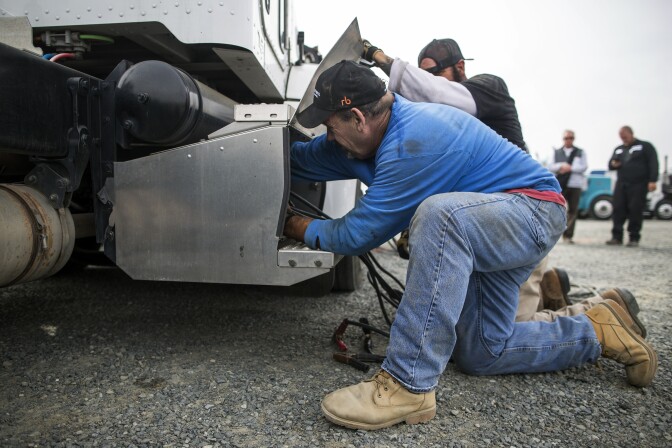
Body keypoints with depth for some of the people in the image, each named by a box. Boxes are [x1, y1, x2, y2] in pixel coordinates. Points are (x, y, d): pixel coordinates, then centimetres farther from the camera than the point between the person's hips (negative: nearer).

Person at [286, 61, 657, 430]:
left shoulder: (412, 140, -30)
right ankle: (596, 331, 24)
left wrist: (305, 230, -7)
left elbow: (359, 234, -24)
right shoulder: (380, 130, -2)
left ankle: (409, 386, -35)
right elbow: (301, 158, 9)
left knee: (438, 213, -41)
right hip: (477, 230, 10)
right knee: (481, 354, 11)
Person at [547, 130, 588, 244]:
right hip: (560, 184, 0)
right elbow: (550, 167, 4)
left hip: (574, 185, 1)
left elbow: (584, 167, 1)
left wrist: (570, 168, -9)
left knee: (573, 211, 0)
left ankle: (568, 235, 5)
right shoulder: (556, 152, 14)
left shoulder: (580, 152, 13)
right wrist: (561, 166, -11)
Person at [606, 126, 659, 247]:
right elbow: (611, 164, 28)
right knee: (618, 210, -4)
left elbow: (653, 163, -2)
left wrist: (652, 181, -14)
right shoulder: (618, 149, 21)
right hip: (621, 185, 4)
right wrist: (613, 164, 2)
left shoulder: (645, 146, 6)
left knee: (635, 211, -6)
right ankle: (617, 237, 0)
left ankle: (634, 238, 2)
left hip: (638, 185, -4)